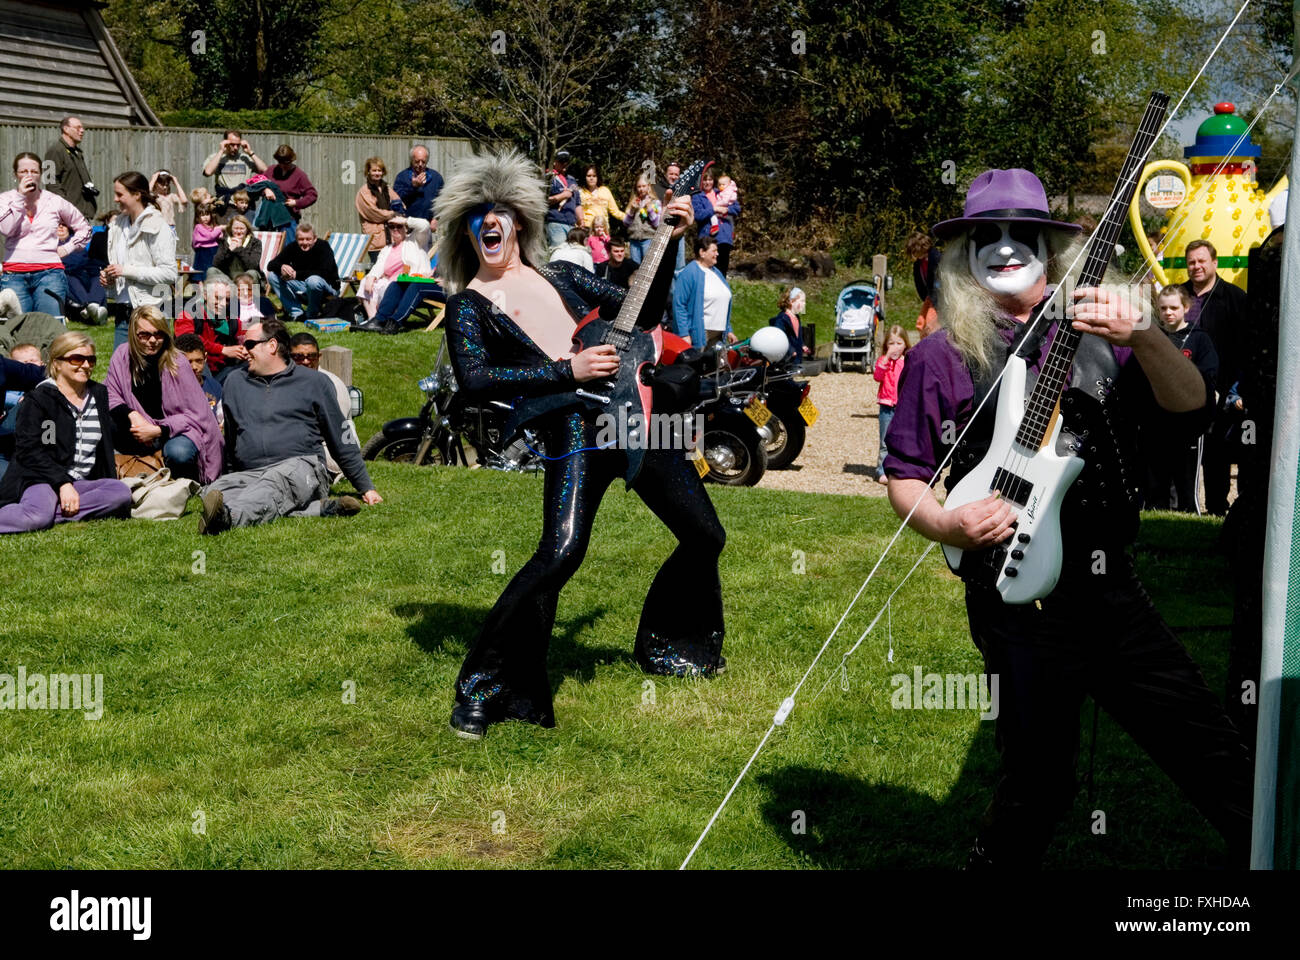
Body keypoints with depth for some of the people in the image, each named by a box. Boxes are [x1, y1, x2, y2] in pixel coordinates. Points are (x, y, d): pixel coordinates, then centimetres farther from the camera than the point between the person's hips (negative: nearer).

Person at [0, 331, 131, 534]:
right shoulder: (38, 399, -1)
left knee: (121, 493, -26)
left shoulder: (98, 394, 18)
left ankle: (55, 512, -27)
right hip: (41, 480, -6)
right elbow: (29, 451, -9)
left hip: (81, 482, 6)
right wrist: (63, 483, -19)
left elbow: (105, 444, 24)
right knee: (38, 518, -38)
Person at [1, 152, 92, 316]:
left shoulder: (55, 202, 10)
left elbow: (84, 229, 22)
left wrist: (67, 248, 8)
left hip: (49, 273, 0)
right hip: (13, 275, 0)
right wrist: (20, 197, -7)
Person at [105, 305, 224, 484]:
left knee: (178, 453, -37)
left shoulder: (176, 363, -13)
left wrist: (158, 431, -22)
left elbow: (197, 414, -12)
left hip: (177, 431, -3)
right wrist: (131, 415, -17)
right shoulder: (122, 356, -4)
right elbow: (111, 395, 5)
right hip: (139, 429, 3)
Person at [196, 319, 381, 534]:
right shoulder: (235, 382, 24)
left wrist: (367, 488, 16)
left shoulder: (313, 382, 15)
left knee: (271, 486, -38)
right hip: (248, 474, 3)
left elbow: (342, 442, 17)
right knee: (214, 490, -32)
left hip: (301, 466, -3)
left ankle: (227, 516, -68)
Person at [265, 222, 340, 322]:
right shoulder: (293, 247, -5)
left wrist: (296, 274, -32)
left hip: (328, 286, -6)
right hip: (302, 286, 6)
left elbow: (324, 272, -32)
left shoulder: (323, 247, -19)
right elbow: (271, 265, -7)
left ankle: (312, 314, -12)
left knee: (313, 280, -40)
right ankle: (296, 313, -8)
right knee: (272, 275, -10)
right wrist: (281, 267, -33)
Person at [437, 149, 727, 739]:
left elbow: (643, 314, 23)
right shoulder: (468, 304, 4)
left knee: (705, 536, 11)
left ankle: (664, 646, 35)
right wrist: (568, 372, -17)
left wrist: (669, 243, 13)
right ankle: (483, 687, -9)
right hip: (572, 433, -6)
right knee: (561, 553, -25)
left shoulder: (561, 277, 18)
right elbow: (475, 382, -13)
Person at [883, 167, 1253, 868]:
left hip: (1110, 584, 3)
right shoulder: (940, 357, 1)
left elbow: (1191, 407, -4)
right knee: (1041, 782, 0)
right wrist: (948, 526, -16)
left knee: (1210, 751, 6)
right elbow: (903, 478, 3)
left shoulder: (1095, 336, 7)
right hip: (1017, 597, -3)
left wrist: (1143, 336, -20)